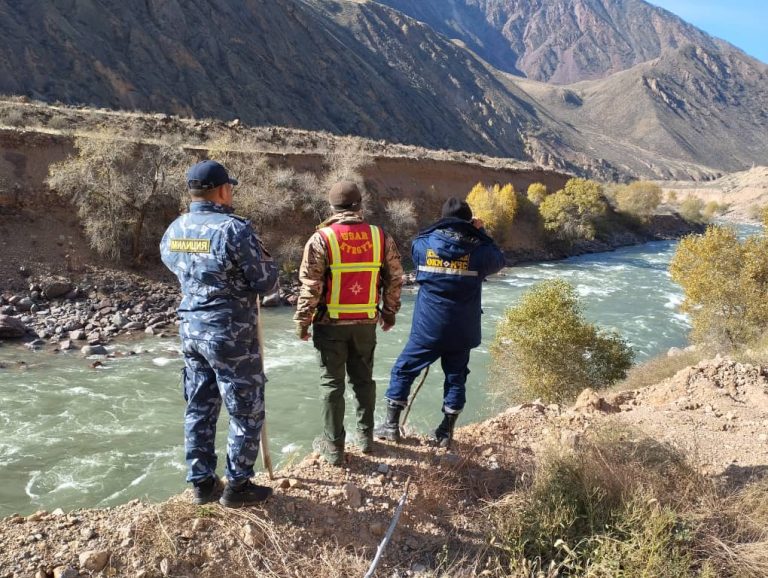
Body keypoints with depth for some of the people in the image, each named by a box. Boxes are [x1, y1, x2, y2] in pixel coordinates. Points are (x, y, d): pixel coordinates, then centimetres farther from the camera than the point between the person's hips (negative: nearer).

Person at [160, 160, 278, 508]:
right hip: (231, 334, -7)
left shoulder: (174, 230, 4)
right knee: (246, 412, 8)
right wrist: (266, 261, 5)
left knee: (199, 408, 17)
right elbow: (265, 282, -15)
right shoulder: (234, 229, -19)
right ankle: (237, 486, 17)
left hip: (190, 328, 7)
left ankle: (202, 483, 27)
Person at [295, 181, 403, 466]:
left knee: (332, 383, 8)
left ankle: (334, 447, 15)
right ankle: (365, 437, 30)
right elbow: (394, 279, 3)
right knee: (363, 379, 18)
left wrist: (302, 321, -2)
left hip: (331, 324, -3)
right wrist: (390, 313, 16)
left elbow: (310, 286, -13)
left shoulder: (321, 239, -12)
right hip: (366, 323, 3)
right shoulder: (381, 237, -2)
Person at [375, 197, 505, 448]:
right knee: (456, 378, 14)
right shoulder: (478, 249, -7)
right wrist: (481, 233, 14)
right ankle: (445, 433, 19)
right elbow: (499, 261, 12)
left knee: (403, 370, 13)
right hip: (462, 331, 1)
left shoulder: (423, 244, -7)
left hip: (427, 327, 0)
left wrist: (442, 229, 15)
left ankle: (392, 425, 17)